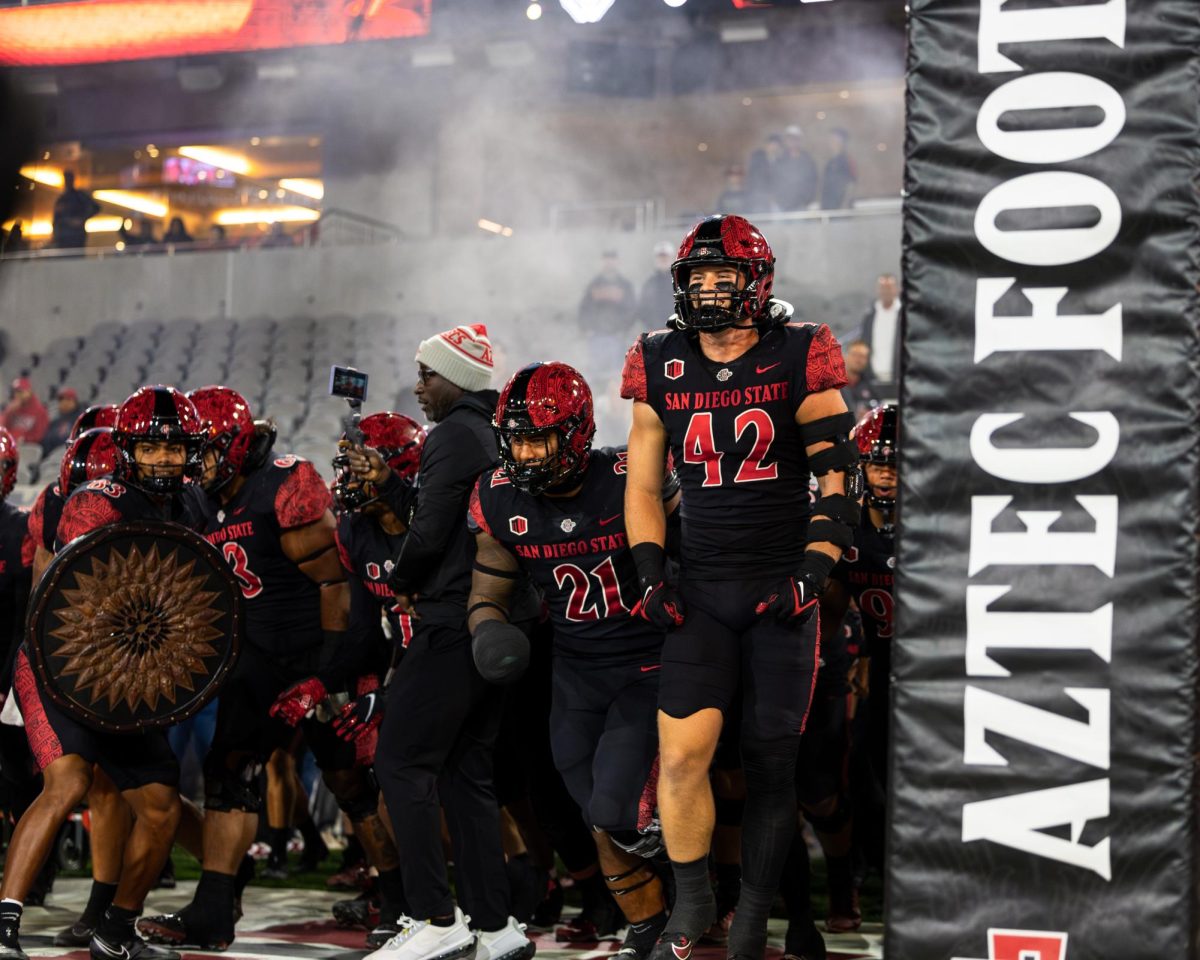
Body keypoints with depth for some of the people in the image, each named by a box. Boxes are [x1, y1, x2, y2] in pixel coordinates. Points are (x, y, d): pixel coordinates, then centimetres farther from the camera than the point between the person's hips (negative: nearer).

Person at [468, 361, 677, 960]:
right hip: (576, 673, 5)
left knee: (614, 810, -17)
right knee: (603, 822, 11)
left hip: (648, 664, -4)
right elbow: (488, 595, 2)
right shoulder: (502, 501, -7)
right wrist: (489, 631, -18)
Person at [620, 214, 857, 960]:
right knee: (682, 751, -13)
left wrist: (813, 571, -12)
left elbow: (839, 477, -3)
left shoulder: (798, 360, -3)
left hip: (781, 589, -1)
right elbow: (643, 486, 13)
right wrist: (651, 574, 2)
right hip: (701, 589, 2)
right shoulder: (661, 368, 5)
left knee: (771, 761, 3)